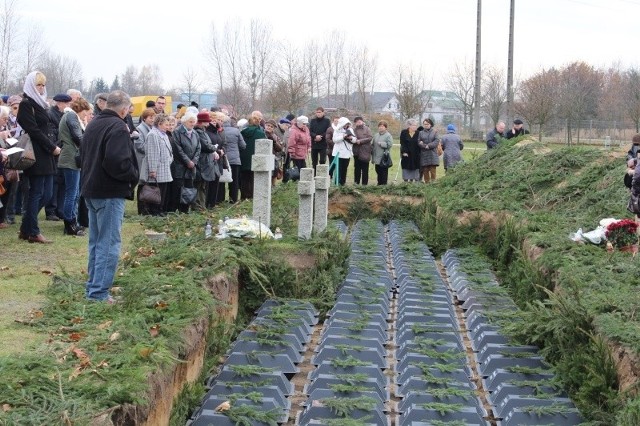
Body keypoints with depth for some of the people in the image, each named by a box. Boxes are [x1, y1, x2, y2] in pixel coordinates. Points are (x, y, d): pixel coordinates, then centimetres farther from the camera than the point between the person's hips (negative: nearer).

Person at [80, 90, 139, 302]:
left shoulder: (92, 125, 13)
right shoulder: (118, 127, -16)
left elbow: (83, 157, 20)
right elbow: (119, 162, -25)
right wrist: (134, 176, -9)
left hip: (91, 190, 9)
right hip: (110, 193, -9)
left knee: (96, 241, 17)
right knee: (109, 244, -6)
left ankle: (93, 285, 22)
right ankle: (99, 292, -8)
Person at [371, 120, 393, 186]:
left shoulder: (388, 135, -6)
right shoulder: (376, 135, 15)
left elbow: (389, 144, -17)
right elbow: (372, 144, 18)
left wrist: (381, 143, -12)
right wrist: (372, 152, 9)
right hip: (377, 158, 7)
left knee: (383, 172, -2)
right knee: (378, 171, 14)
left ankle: (384, 184, 4)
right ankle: (379, 183, 24)